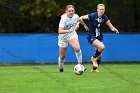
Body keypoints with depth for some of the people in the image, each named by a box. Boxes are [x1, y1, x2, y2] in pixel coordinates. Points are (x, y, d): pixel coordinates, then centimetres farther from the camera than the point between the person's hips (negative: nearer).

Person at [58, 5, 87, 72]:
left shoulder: (76, 16, -12)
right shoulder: (64, 19, -27)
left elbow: (78, 20, 16)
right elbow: (60, 31, -36)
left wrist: (77, 25, -5)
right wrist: (69, 30, -49)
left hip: (72, 35, 2)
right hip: (63, 37, -2)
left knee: (77, 48, -28)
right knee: (62, 56, 8)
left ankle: (80, 64, -12)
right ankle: (61, 68, 38)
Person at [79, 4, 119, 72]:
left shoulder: (105, 18, -6)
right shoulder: (92, 16, -18)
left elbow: (111, 26, -9)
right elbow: (81, 18, -13)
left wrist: (114, 29, -29)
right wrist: (85, 25, -9)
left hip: (99, 36, 5)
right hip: (91, 36, -5)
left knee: (99, 55, 6)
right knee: (101, 47, -29)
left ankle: (94, 69, 26)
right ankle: (94, 58, -2)